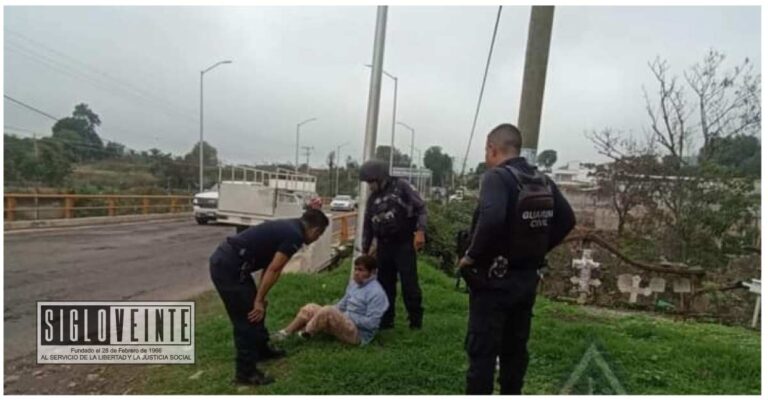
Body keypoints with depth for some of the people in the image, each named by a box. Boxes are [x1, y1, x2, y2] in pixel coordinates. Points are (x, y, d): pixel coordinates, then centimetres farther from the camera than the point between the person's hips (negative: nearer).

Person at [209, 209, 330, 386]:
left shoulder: (288, 227, 17)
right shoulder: (295, 236, -13)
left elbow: (269, 266, 19)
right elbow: (273, 270, -13)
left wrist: (259, 298, 19)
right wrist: (259, 301, -5)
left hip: (225, 259, 10)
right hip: (228, 266, -10)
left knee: (256, 310, 23)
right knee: (247, 317, 0)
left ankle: (261, 350, 41)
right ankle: (246, 372, 13)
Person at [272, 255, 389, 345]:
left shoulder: (376, 293, -19)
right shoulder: (354, 283, 8)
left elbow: (371, 323, -23)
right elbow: (344, 303, 19)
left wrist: (348, 316, -19)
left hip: (359, 334, -9)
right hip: (345, 323, 9)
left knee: (327, 311, -30)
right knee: (310, 308, -1)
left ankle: (304, 334, -13)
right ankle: (285, 333, -6)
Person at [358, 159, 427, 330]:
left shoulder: (401, 187, -4)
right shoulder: (372, 198, 13)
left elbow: (421, 208, -7)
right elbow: (367, 226, 17)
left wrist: (420, 231, -18)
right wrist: (365, 250, 16)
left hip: (404, 243, -5)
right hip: (383, 245, 6)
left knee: (409, 283, -3)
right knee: (385, 283, 10)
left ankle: (416, 320, 10)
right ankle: (386, 319, 21)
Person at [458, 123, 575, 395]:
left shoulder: (497, 177, -17)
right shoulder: (543, 181, 7)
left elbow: (491, 221, -33)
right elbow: (567, 220, 10)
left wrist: (472, 256, -20)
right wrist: (538, 249, 12)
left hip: (494, 280, -7)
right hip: (527, 278, 8)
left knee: (482, 351, 2)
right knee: (515, 348, 19)